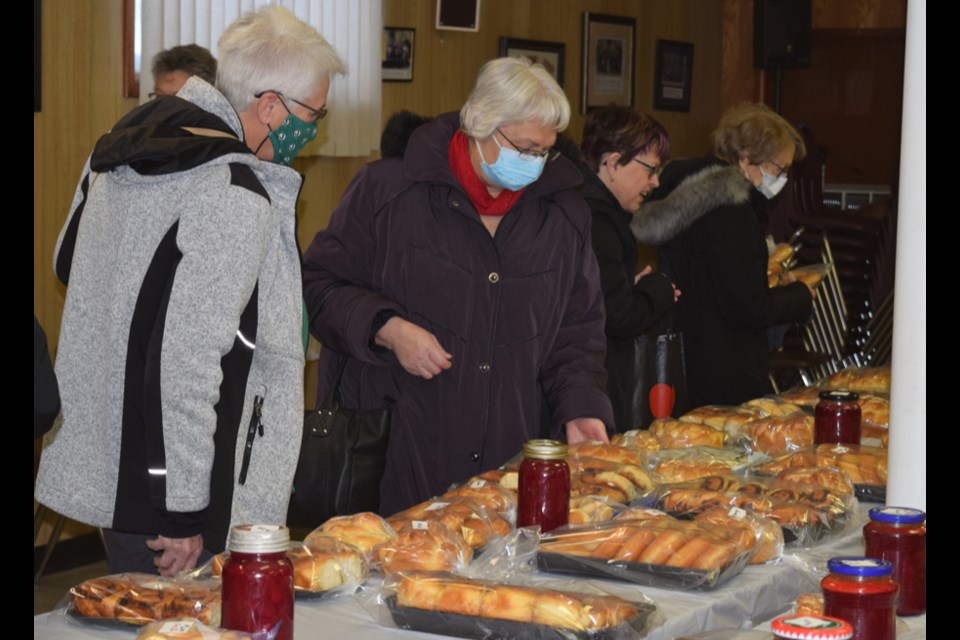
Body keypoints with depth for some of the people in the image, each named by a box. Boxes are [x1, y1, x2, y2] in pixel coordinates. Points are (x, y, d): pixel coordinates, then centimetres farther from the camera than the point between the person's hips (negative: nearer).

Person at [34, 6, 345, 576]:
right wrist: (185, 512, -20)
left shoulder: (121, 146, 6)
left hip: (93, 461, 9)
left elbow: (69, 265, 21)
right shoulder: (237, 199, -22)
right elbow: (185, 367, -25)